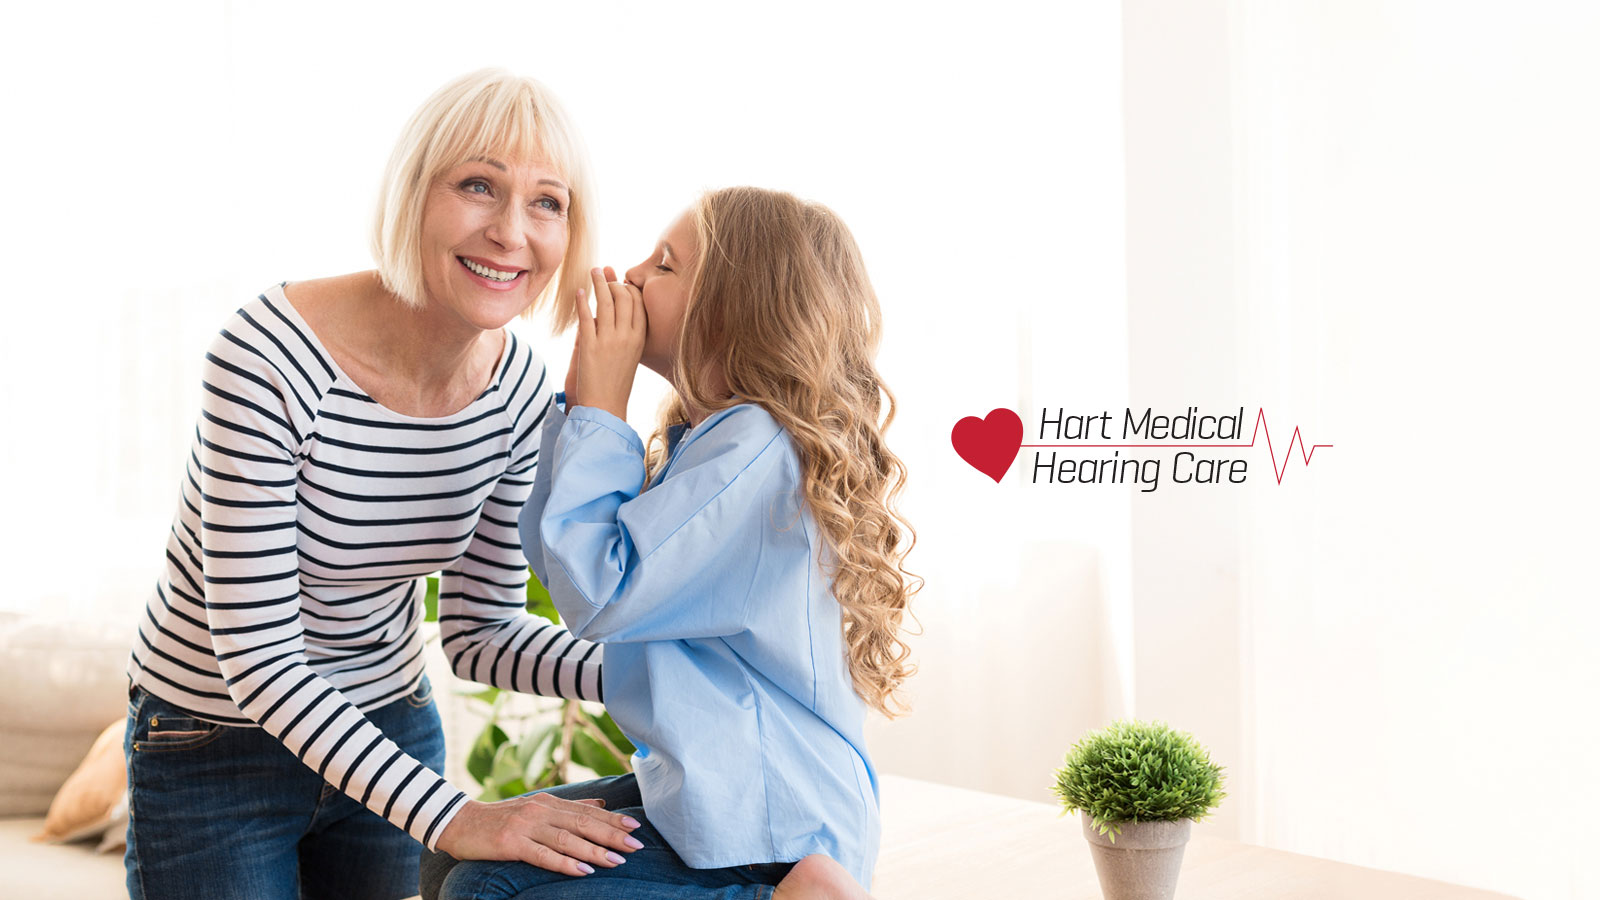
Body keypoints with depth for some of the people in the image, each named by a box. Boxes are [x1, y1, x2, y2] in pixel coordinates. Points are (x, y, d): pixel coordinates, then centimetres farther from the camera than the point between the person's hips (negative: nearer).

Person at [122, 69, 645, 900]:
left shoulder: (518, 385, -11)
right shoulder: (268, 358, -29)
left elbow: (479, 627, -5)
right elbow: (257, 656, -28)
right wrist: (449, 816, -34)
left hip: (388, 728, 5)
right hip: (216, 742, -5)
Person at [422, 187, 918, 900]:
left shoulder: (757, 447, -21)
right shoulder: (709, 440, 10)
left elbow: (597, 594, -23)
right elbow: (555, 558, 11)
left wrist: (599, 409, -14)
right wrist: (584, 397, 2)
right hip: (702, 790, 10)